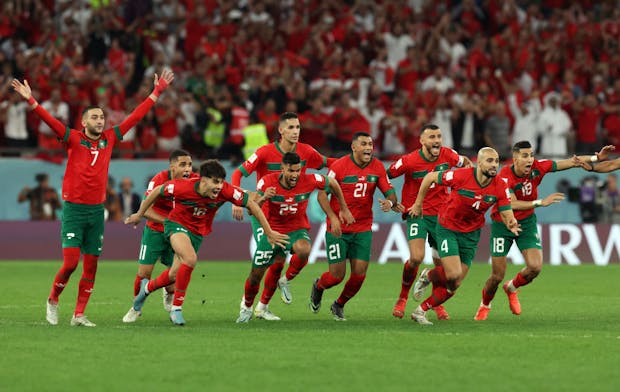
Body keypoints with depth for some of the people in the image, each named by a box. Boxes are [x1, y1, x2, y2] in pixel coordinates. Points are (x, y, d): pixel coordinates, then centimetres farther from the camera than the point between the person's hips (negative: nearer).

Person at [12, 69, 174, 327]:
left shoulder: (109, 139, 8)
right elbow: (50, 121, -15)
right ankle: (53, 301, 12)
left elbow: (135, 117, 12)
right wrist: (30, 100, -29)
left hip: (97, 209, 4)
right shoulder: (73, 139, -3)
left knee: (91, 267, 3)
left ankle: (79, 315, 10)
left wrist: (157, 92, 14)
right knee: (70, 262, -11)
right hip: (74, 209, -4)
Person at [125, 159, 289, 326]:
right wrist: (139, 214, 1)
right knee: (190, 259, -31)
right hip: (176, 224, -4)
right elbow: (157, 191, -11)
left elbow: (252, 205, -16)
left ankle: (147, 287, 42)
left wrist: (269, 233, -12)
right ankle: (176, 308, -15)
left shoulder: (226, 191, -26)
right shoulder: (183, 187, -29)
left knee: (174, 275, 7)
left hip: (198, 232, 4)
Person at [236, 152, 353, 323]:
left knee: (303, 249, -35)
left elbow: (333, 184, 3)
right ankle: (246, 306, 37)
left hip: (297, 229, 0)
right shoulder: (267, 182, -18)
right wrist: (263, 198, -40)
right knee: (256, 274, 2)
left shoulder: (309, 181, -17)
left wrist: (344, 209, 12)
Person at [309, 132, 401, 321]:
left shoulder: (377, 167, 1)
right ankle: (318, 286, 34)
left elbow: (390, 192, 4)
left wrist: (390, 202, -21)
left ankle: (339, 305, 25)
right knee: (337, 275, -4)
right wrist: (333, 219, -22)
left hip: (363, 229, 4)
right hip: (338, 229, -4)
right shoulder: (339, 166, -12)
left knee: (359, 273, -3)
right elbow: (322, 194, -10)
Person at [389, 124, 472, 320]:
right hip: (417, 214, -3)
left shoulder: (448, 155, -5)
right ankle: (402, 298, 4)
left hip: (441, 213, 3)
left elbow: (465, 163, 18)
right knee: (416, 258, -20)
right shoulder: (409, 161, -15)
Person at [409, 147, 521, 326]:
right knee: (453, 274, -20)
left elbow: (507, 213, -13)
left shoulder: (500, 186, -14)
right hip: (448, 228, -4)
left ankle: (420, 311, 21)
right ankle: (427, 276, 13)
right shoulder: (461, 176, -24)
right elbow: (430, 177, -11)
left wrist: (511, 223, -38)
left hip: (471, 234, 4)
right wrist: (418, 203, -3)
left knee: (454, 285, 4)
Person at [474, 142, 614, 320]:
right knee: (497, 275, -4)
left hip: (526, 222, 4)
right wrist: (540, 202, -45)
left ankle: (511, 288, 19)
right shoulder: (505, 176, -26)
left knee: (535, 267, -14)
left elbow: (569, 163, -8)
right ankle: (484, 305, 28)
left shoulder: (537, 168, -13)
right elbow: (512, 204, -38)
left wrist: (597, 158, -16)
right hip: (502, 224, -4)